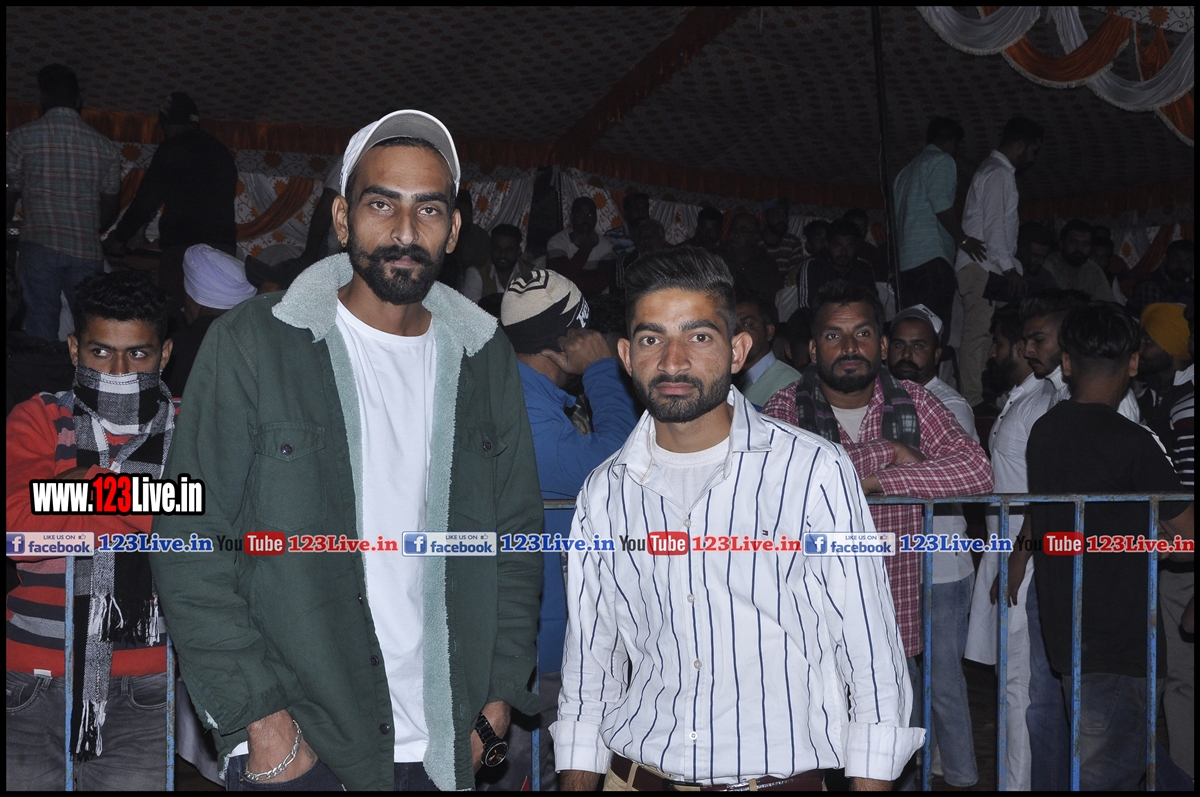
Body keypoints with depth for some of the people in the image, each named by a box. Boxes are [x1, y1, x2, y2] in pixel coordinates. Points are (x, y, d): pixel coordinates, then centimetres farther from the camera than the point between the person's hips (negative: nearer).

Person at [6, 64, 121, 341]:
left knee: (41, 324, 3)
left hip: (39, 246, -2)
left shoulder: (22, 138, 1)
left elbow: (10, 196, 4)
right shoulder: (105, 147, 7)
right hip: (87, 250, 2)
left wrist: (7, 225, 23)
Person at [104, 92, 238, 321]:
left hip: (184, 247, -7)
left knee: (175, 317, -7)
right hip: (224, 247, 7)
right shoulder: (221, 152, 19)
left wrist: (119, 237, 9)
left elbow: (147, 199, -2)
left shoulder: (173, 150, -1)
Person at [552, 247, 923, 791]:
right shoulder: (605, 492, 0)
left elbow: (871, 656, -7)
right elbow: (589, 662, 8)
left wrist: (870, 782, -10)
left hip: (781, 776, -3)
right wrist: (578, 781, 5)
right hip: (638, 775, 3)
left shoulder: (813, 471, -11)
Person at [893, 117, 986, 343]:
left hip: (906, 264, 9)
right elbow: (941, 205, -12)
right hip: (931, 259, -9)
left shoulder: (908, 169, 28)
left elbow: (896, 216, 26)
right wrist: (963, 240, -9)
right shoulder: (942, 161, 2)